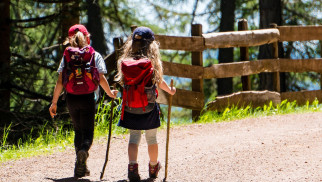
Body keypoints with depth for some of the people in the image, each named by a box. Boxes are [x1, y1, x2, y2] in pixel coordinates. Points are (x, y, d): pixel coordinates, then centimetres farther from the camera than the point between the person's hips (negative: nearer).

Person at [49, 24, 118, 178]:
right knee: (87, 132, 4)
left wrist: (54, 102, 4)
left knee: (78, 131, 16)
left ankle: (81, 168, 13)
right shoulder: (95, 55, 0)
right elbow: (101, 79, -5)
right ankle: (83, 150, -31)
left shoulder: (66, 56, 3)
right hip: (88, 98, -2)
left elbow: (60, 81, -1)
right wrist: (110, 93, 12)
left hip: (71, 98, 2)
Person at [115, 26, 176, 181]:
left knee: (134, 137, 7)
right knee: (151, 138, 16)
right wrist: (170, 90, 21)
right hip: (149, 108, -1)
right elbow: (159, 82, 1)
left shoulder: (124, 62, -6)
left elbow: (122, 81, 1)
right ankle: (153, 167, 34)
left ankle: (132, 165, -16)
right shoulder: (153, 62, -11)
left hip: (130, 109, 1)